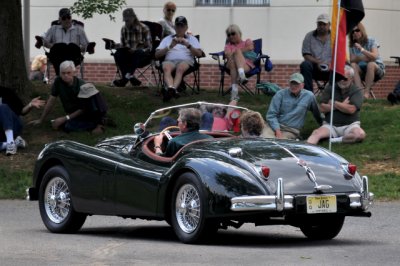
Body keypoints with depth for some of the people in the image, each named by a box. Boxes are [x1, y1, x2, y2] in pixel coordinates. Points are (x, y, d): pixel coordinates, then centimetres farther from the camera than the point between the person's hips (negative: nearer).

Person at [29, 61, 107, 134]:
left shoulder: (81, 85, -22)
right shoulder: (58, 81, -10)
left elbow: (83, 109, -19)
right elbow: (51, 101, -2)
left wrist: (65, 118, -25)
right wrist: (41, 120, 0)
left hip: (86, 112, -4)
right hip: (74, 114, 4)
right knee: (67, 127, -21)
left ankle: (99, 122, -7)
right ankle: (93, 124, 3)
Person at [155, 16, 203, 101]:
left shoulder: (192, 39, 25)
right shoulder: (167, 39, 27)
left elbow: (199, 53, 7)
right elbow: (157, 55, 14)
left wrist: (188, 45, -8)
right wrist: (169, 47, -2)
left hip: (186, 60, -1)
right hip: (170, 60, 1)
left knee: (180, 68, -39)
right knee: (166, 68, -37)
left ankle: (169, 90, -63)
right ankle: (171, 88, -64)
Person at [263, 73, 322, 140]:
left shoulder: (309, 96, 4)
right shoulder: (280, 94, 3)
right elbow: (271, 114, -2)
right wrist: (277, 131, -14)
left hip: (291, 131, 0)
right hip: (275, 126, 0)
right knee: (265, 137, -34)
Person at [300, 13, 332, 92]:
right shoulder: (309, 36, 7)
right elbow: (306, 55, 0)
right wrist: (317, 62, -18)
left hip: (330, 69, -1)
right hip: (315, 67, 1)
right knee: (305, 65, -32)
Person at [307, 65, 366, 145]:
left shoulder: (357, 91, 2)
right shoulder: (329, 88, 9)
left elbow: (351, 110, -14)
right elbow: (322, 108, -1)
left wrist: (333, 103, -3)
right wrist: (342, 105, -6)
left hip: (349, 125, -1)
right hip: (330, 125, 1)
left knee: (360, 135, -34)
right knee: (316, 133, -29)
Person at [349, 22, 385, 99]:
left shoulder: (371, 41, -6)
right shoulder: (352, 45, 5)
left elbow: (374, 56, -21)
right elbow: (352, 60, -6)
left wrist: (361, 49, -29)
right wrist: (361, 58, -22)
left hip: (377, 68, -3)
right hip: (362, 71, 3)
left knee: (371, 64, -37)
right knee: (353, 66, -28)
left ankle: (367, 91, -37)